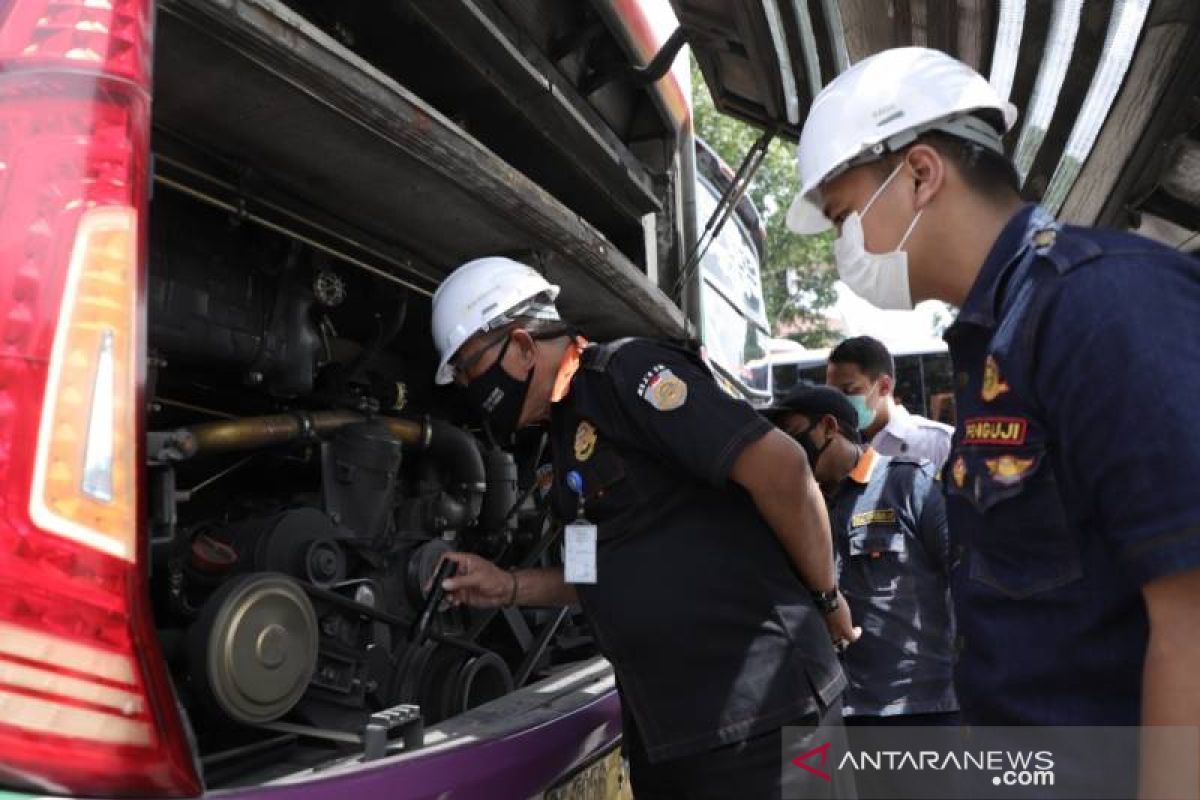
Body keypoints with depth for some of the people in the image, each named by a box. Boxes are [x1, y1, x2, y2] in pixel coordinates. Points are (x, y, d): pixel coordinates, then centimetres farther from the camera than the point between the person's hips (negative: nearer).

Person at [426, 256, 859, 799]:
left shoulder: (627, 373, -14)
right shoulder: (567, 431, 15)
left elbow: (780, 466, -21)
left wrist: (825, 597, -9)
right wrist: (509, 588, 11)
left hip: (756, 708, -9)